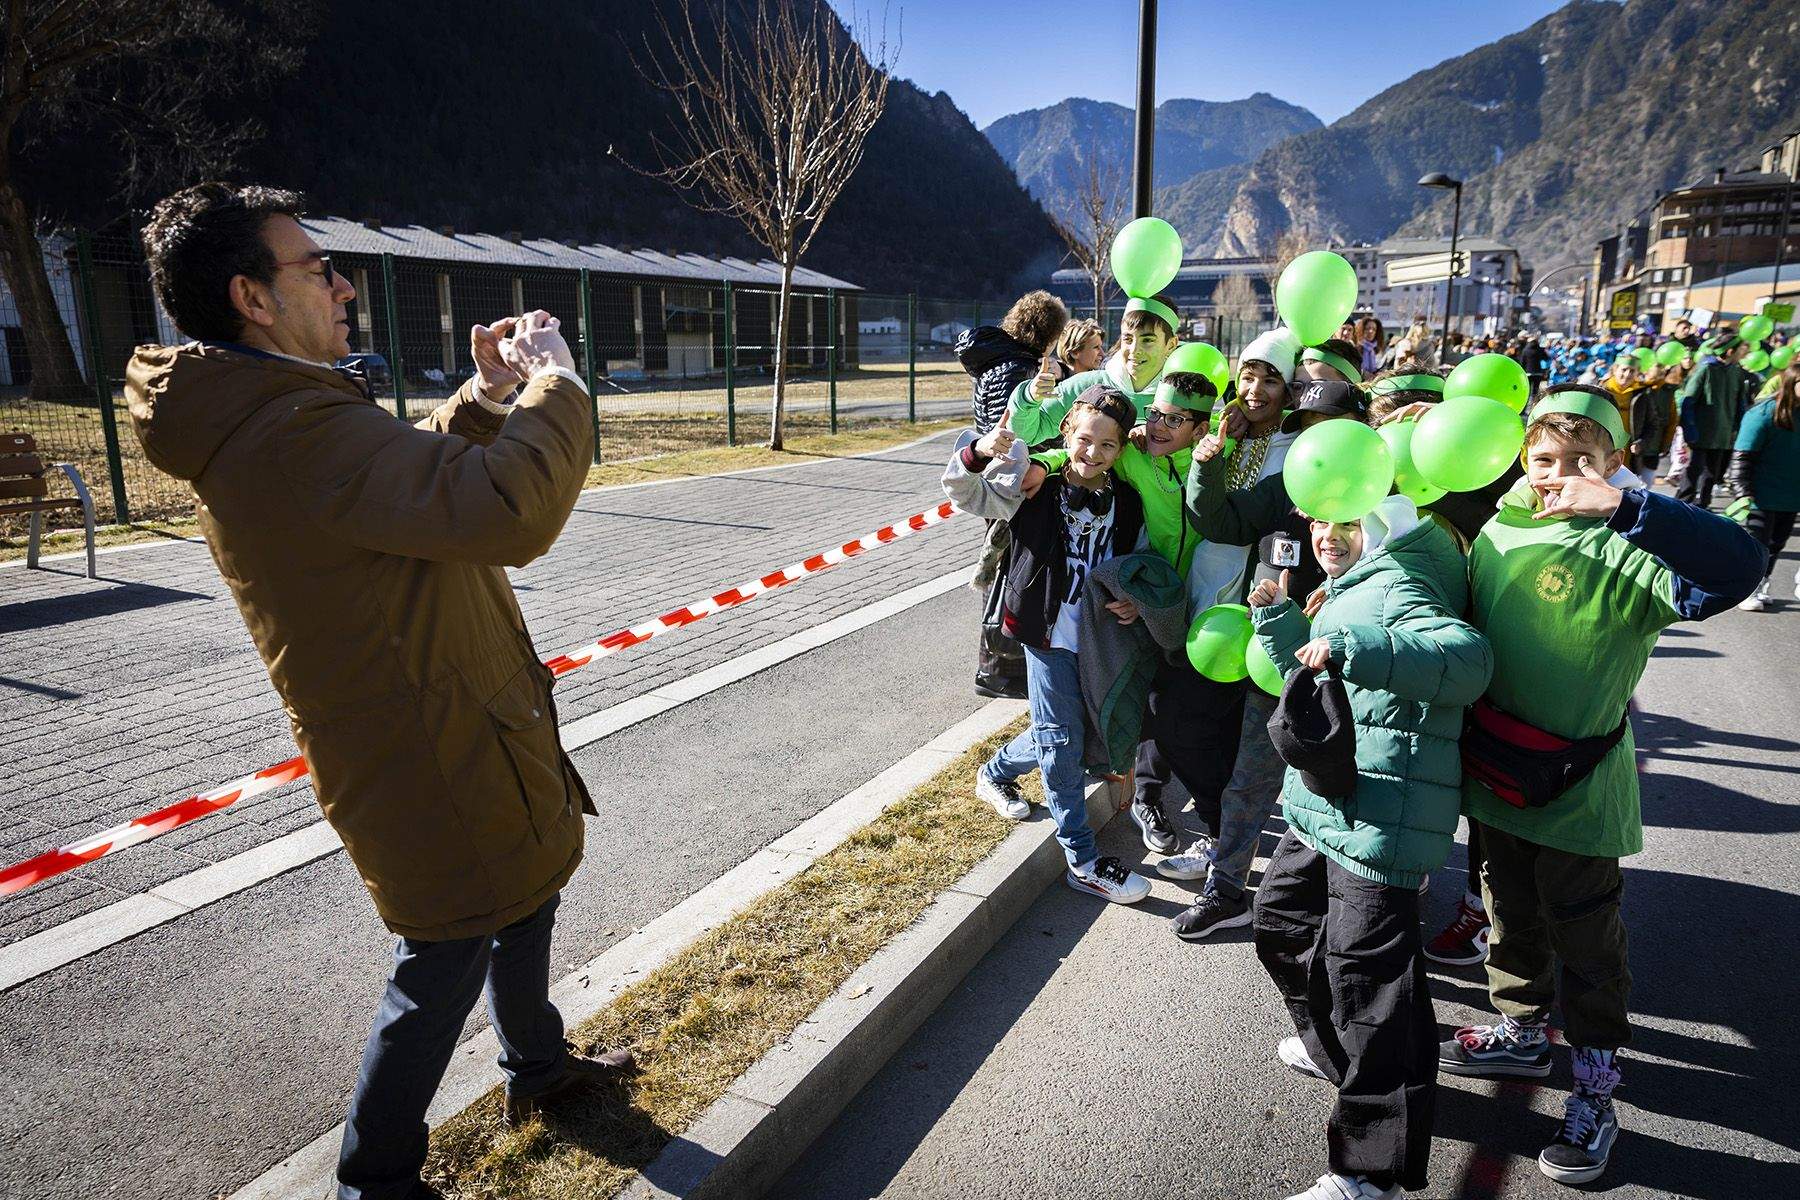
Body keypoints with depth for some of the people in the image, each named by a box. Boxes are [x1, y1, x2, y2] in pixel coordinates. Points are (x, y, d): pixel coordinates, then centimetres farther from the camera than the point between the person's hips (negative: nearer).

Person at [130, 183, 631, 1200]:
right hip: (433, 763, -10)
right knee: (445, 966, 9)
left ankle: (539, 1068, 49)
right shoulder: (300, 432, -28)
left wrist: (485, 402, 9)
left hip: (452, 727, 10)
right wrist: (555, 382, -22)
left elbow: (420, 483, 20)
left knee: (529, 894, 26)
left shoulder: (261, 422, 7)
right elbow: (512, 513, -38)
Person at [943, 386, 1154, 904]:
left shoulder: (1128, 505, 2)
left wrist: (1134, 603, -8)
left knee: (1056, 734, 18)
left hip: (1100, 638, 5)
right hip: (1050, 633, -5)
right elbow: (966, 493, -15)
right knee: (1063, 740, 0)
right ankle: (1083, 861, 11)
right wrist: (977, 453, -35)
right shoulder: (1037, 486, -9)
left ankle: (995, 772, 47)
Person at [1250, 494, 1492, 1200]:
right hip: (1323, 812, 11)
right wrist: (1279, 620, 14)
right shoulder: (1345, 597, 18)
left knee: (1364, 976, -5)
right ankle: (1332, 1049, 49)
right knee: (1282, 925, 25)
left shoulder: (1394, 588, -13)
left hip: (1377, 825, -11)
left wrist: (1355, 650, -40)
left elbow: (1468, 657, -30)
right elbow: (1307, 680, 29)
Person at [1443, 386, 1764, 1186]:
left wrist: (1624, 502, -39)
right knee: (1510, 915, 22)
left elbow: (1735, 568, -36)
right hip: (1495, 777, 6)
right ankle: (1522, 1034, 45)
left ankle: (1594, 1089, 30)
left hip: (1576, 789, -5)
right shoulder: (1498, 529, 0)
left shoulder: (1622, 553, -18)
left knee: (1584, 939, 11)